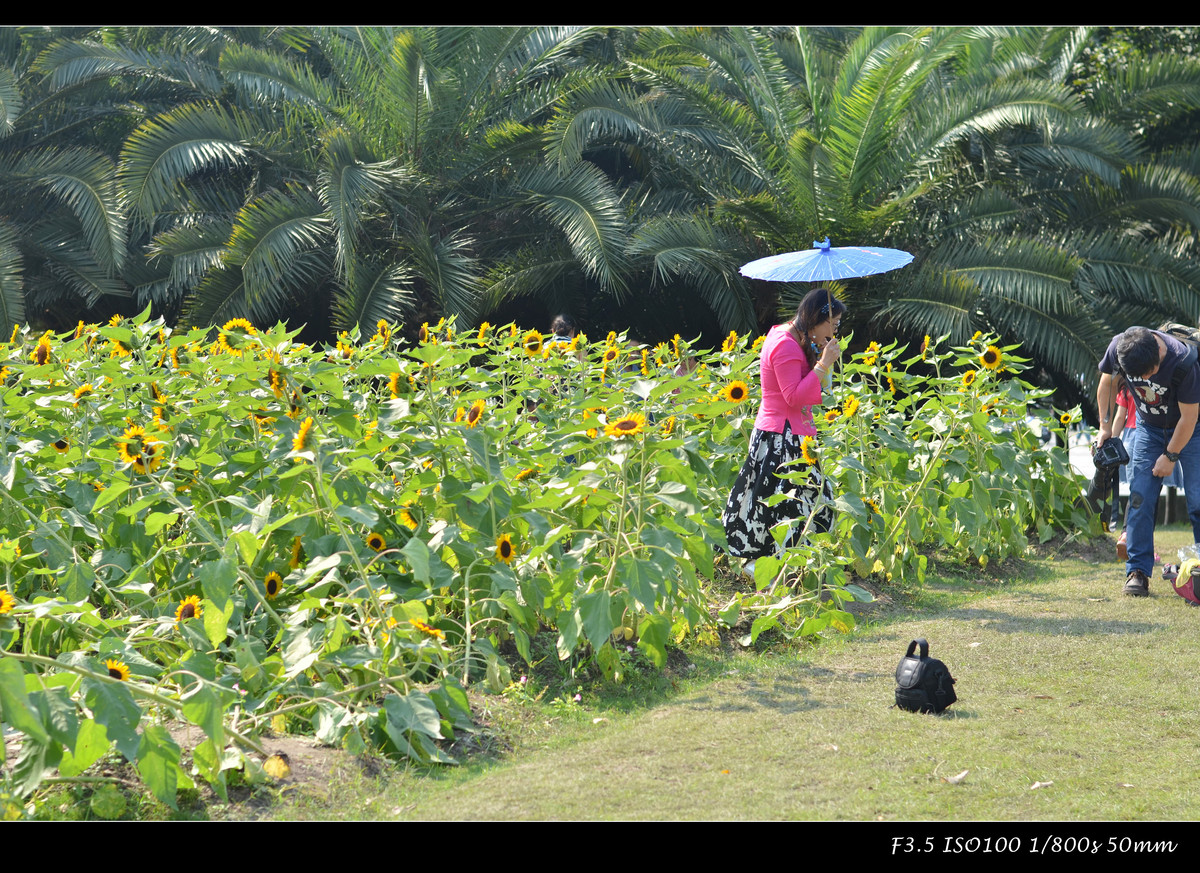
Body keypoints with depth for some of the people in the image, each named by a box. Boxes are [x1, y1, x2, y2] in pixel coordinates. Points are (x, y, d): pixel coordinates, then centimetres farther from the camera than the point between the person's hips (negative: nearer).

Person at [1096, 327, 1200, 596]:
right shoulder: (1118, 348, -23)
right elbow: (1107, 383, 0)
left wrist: (1170, 456, -14)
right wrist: (1105, 426, 1)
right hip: (1150, 428, 3)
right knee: (1140, 497, -9)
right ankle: (1137, 571, -7)